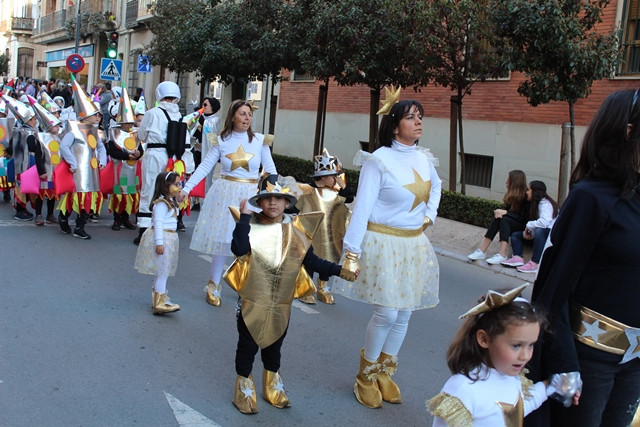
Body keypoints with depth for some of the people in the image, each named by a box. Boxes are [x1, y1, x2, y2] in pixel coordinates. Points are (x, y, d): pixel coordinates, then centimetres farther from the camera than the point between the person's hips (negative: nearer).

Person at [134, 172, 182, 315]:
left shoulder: (170, 202, 15)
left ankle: (159, 299, 25)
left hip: (168, 239, 10)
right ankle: (159, 304, -7)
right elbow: (158, 223, -23)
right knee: (162, 272, -9)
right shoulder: (161, 203, -18)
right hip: (162, 239, -10)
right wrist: (159, 242, -27)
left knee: (162, 273, 16)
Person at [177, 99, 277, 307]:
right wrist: (186, 188, -9)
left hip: (251, 195, 0)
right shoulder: (221, 141, 0)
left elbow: (270, 170, 3)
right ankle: (213, 287, 16)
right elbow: (205, 166, -2)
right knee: (222, 238, 2)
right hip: (225, 193, 0)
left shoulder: (260, 140, 1)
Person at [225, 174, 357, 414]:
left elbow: (311, 261, 1)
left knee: (274, 346, 21)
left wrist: (339, 271, -6)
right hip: (252, 302, -3)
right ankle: (244, 388, 30)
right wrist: (245, 216, -29)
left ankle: (272, 386, 40)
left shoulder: (296, 230, -3)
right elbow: (239, 249, -31)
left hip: (281, 304, 3)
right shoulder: (250, 225, -13)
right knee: (247, 346, 10)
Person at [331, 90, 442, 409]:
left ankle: (385, 372, 28)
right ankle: (366, 375, 17)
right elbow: (362, 207, -16)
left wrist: (430, 214, 14)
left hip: (414, 245, 6)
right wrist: (351, 251, -19)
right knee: (387, 313, -7)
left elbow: (436, 186, 27)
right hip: (383, 243, -6)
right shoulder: (379, 160, -14)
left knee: (404, 314, 9)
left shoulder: (424, 158, 4)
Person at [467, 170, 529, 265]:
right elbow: (507, 209, 4)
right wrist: (499, 212, -19)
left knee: (504, 220, -31)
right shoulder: (512, 194, 5)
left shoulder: (525, 196, -15)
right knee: (497, 218, -23)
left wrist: (506, 212, -29)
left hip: (521, 227, -6)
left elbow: (523, 217, -21)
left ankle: (502, 255, -43)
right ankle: (482, 251, -33)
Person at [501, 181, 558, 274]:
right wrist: (526, 232, -10)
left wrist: (529, 225, -17)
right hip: (539, 234, 10)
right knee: (516, 234, 5)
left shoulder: (545, 203, -15)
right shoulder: (535, 204, 14)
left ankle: (534, 264, -45)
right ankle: (517, 258, -21)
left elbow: (544, 222, -33)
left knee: (539, 231, -40)